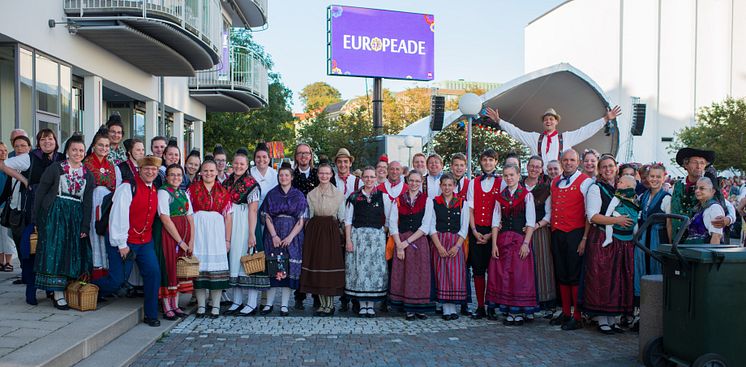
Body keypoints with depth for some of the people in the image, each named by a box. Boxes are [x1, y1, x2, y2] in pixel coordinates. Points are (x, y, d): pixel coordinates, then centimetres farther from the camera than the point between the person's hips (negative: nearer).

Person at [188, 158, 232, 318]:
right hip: (197, 230, 0)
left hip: (217, 230, 1)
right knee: (199, 266, 0)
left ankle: (216, 306, 8)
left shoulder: (223, 192, 9)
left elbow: (228, 217, 7)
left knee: (217, 267, -1)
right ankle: (201, 306, 10)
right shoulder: (193, 189, 6)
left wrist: (227, 240, 2)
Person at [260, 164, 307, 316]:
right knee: (273, 269, 0)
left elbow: (301, 220, 0)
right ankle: (269, 303, 8)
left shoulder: (298, 195, 5)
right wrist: (274, 236, -10)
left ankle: (284, 305, 4)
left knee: (288, 269, -2)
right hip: (273, 235, 1)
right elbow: (267, 217, 3)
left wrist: (290, 237, -12)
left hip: (292, 236, -1)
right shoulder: (271, 194, 8)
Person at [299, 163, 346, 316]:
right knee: (316, 264, 2)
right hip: (315, 231, 2)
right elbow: (310, 216, 11)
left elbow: (342, 217, 6)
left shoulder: (339, 194, 4)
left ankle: (329, 304, 6)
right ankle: (323, 304, 12)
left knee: (330, 264, -4)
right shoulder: (311, 194, 10)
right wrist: (311, 229, 2)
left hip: (332, 232, -2)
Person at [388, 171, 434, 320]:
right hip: (401, 242, 1)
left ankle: (420, 307, 9)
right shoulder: (398, 200, 8)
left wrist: (407, 242, -10)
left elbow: (425, 226, -4)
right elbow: (392, 224, 2)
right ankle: (409, 309, 6)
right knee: (403, 274, -1)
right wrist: (399, 245, -9)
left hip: (419, 241, -1)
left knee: (420, 275, -1)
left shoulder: (427, 200, 4)